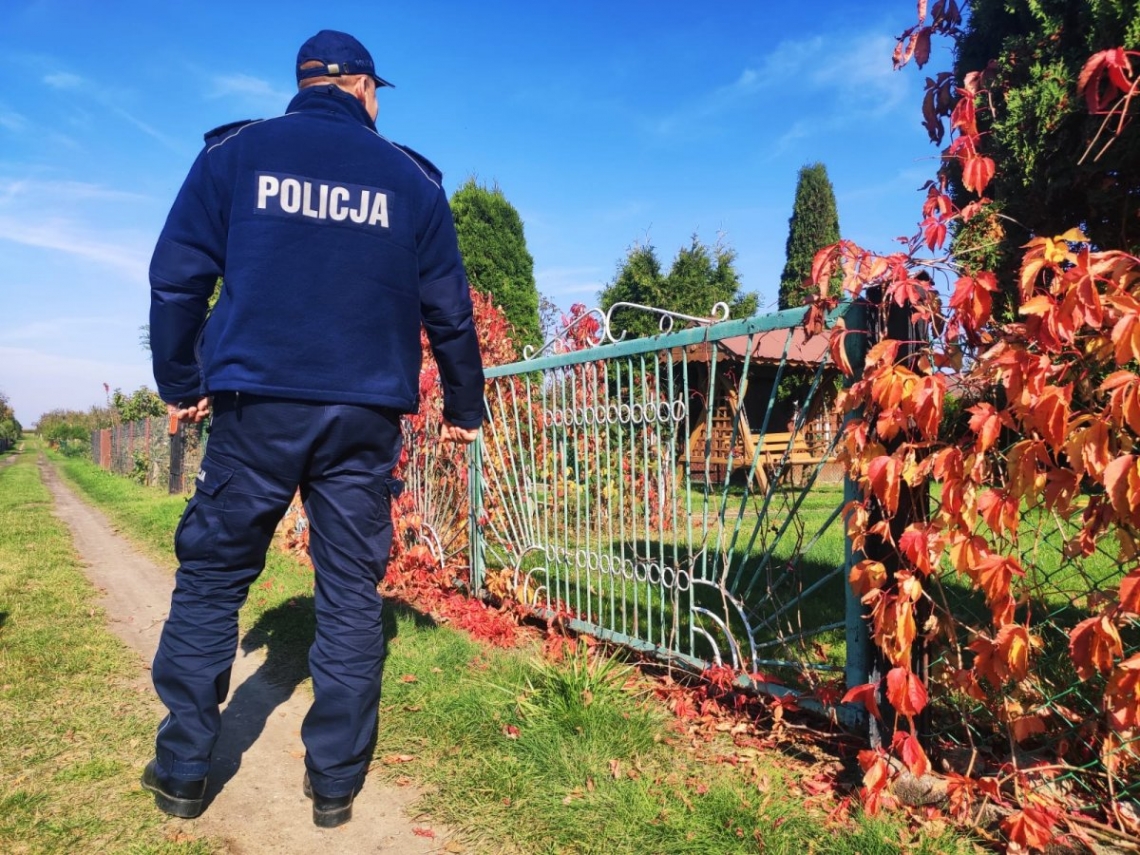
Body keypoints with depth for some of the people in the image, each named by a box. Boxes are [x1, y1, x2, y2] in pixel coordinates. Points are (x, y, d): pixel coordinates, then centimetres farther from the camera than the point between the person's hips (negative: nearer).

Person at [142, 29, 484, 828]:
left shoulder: (237, 153, 7)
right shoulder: (410, 178, 9)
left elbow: (176, 275, 4)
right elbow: (449, 309, 9)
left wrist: (181, 383, 14)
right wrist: (465, 407, 18)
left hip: (256, 405, 0)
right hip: (364, 417, 1)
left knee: (210, 578, 13)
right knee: (351, 595, 7)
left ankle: (183, 770, 21)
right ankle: (336, 780, 16)